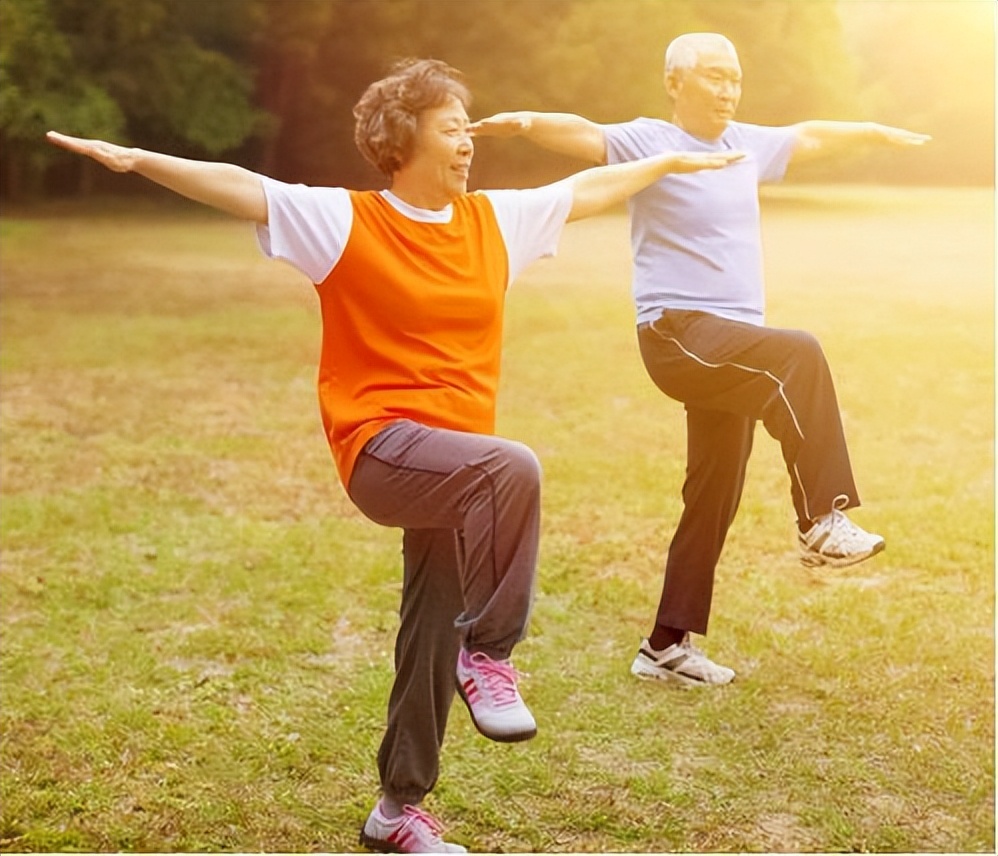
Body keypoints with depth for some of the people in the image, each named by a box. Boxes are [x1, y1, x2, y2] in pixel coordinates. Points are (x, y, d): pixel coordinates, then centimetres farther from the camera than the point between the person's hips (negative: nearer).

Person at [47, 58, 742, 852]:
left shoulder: (496, 218, 11)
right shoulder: (346, 221, -5)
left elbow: (588, 189, 24)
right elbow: (241, 187, -14)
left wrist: (673, 161, 33)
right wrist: (140, 159, -25)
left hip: (453, 467, 6)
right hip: (381, 448, -6)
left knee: (431, 638, 11)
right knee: (512, 467, -34)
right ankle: (489, 655, -17)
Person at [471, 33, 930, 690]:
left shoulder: (746, 144, 16)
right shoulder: (647, 143, -5)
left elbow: (808, 137, 34)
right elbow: (583, 134, -23)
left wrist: (876, 133, 49)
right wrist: (527, 122, -43)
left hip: (733, 345, 8)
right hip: (679, 333, -8)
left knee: (714, 501, 9)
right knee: (799, 354, -32)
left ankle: (668, 645, 18)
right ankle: (824, 520, -24)